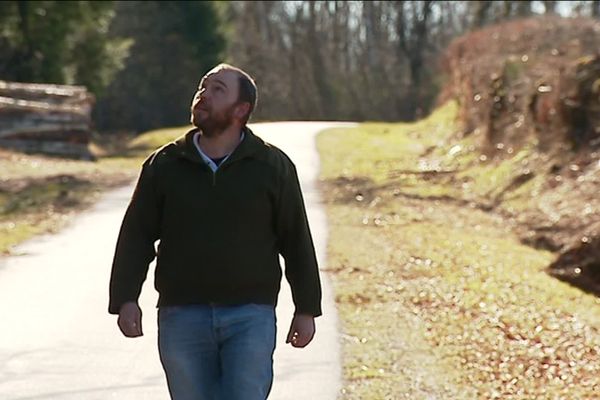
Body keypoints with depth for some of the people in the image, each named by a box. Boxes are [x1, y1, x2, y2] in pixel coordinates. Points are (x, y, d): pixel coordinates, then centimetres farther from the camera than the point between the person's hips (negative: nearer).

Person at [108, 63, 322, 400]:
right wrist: (126, 299, -5)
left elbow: (297, 242, 6)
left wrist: (306, 310, 5)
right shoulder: (164, 166, 7)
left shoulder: (273, 167, 4)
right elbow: (136, 237, 5)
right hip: (182, 318, 2)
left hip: (251, 318, -2)